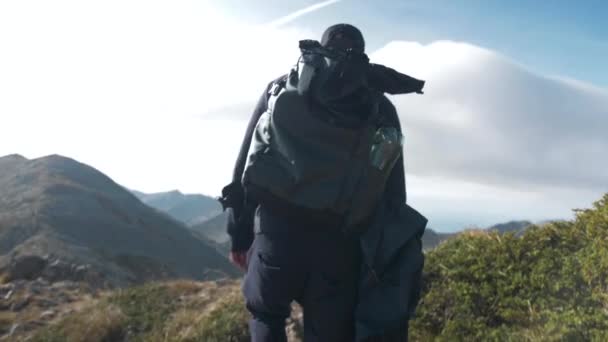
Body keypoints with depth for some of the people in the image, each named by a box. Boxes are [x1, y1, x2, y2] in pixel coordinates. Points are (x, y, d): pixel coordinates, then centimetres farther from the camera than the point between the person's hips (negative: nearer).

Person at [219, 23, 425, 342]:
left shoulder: (281, 89, 11)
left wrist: (239, 234, 12)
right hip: (342, 243, 1)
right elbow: (394, 190, 9)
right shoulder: (381, 109, 12)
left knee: (266, 315, 26)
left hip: (279, 231, 0)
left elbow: (247, 162, 8)